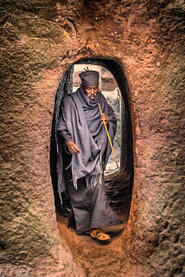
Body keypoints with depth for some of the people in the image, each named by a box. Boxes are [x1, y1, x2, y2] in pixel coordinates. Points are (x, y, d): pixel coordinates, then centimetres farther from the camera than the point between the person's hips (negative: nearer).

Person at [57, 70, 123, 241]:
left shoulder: (101, 101, 7)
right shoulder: (70, 102, -4)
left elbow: (114, 121, 17)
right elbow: (62, 126, -4)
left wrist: (108, 120, -6)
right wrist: (68, 140, -22)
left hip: (95, 152, 3)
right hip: (77, 152, -3)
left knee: (97, 185, -6)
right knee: (78, 189, 4)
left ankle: (96, 227, 3)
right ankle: (82, 225, 21)